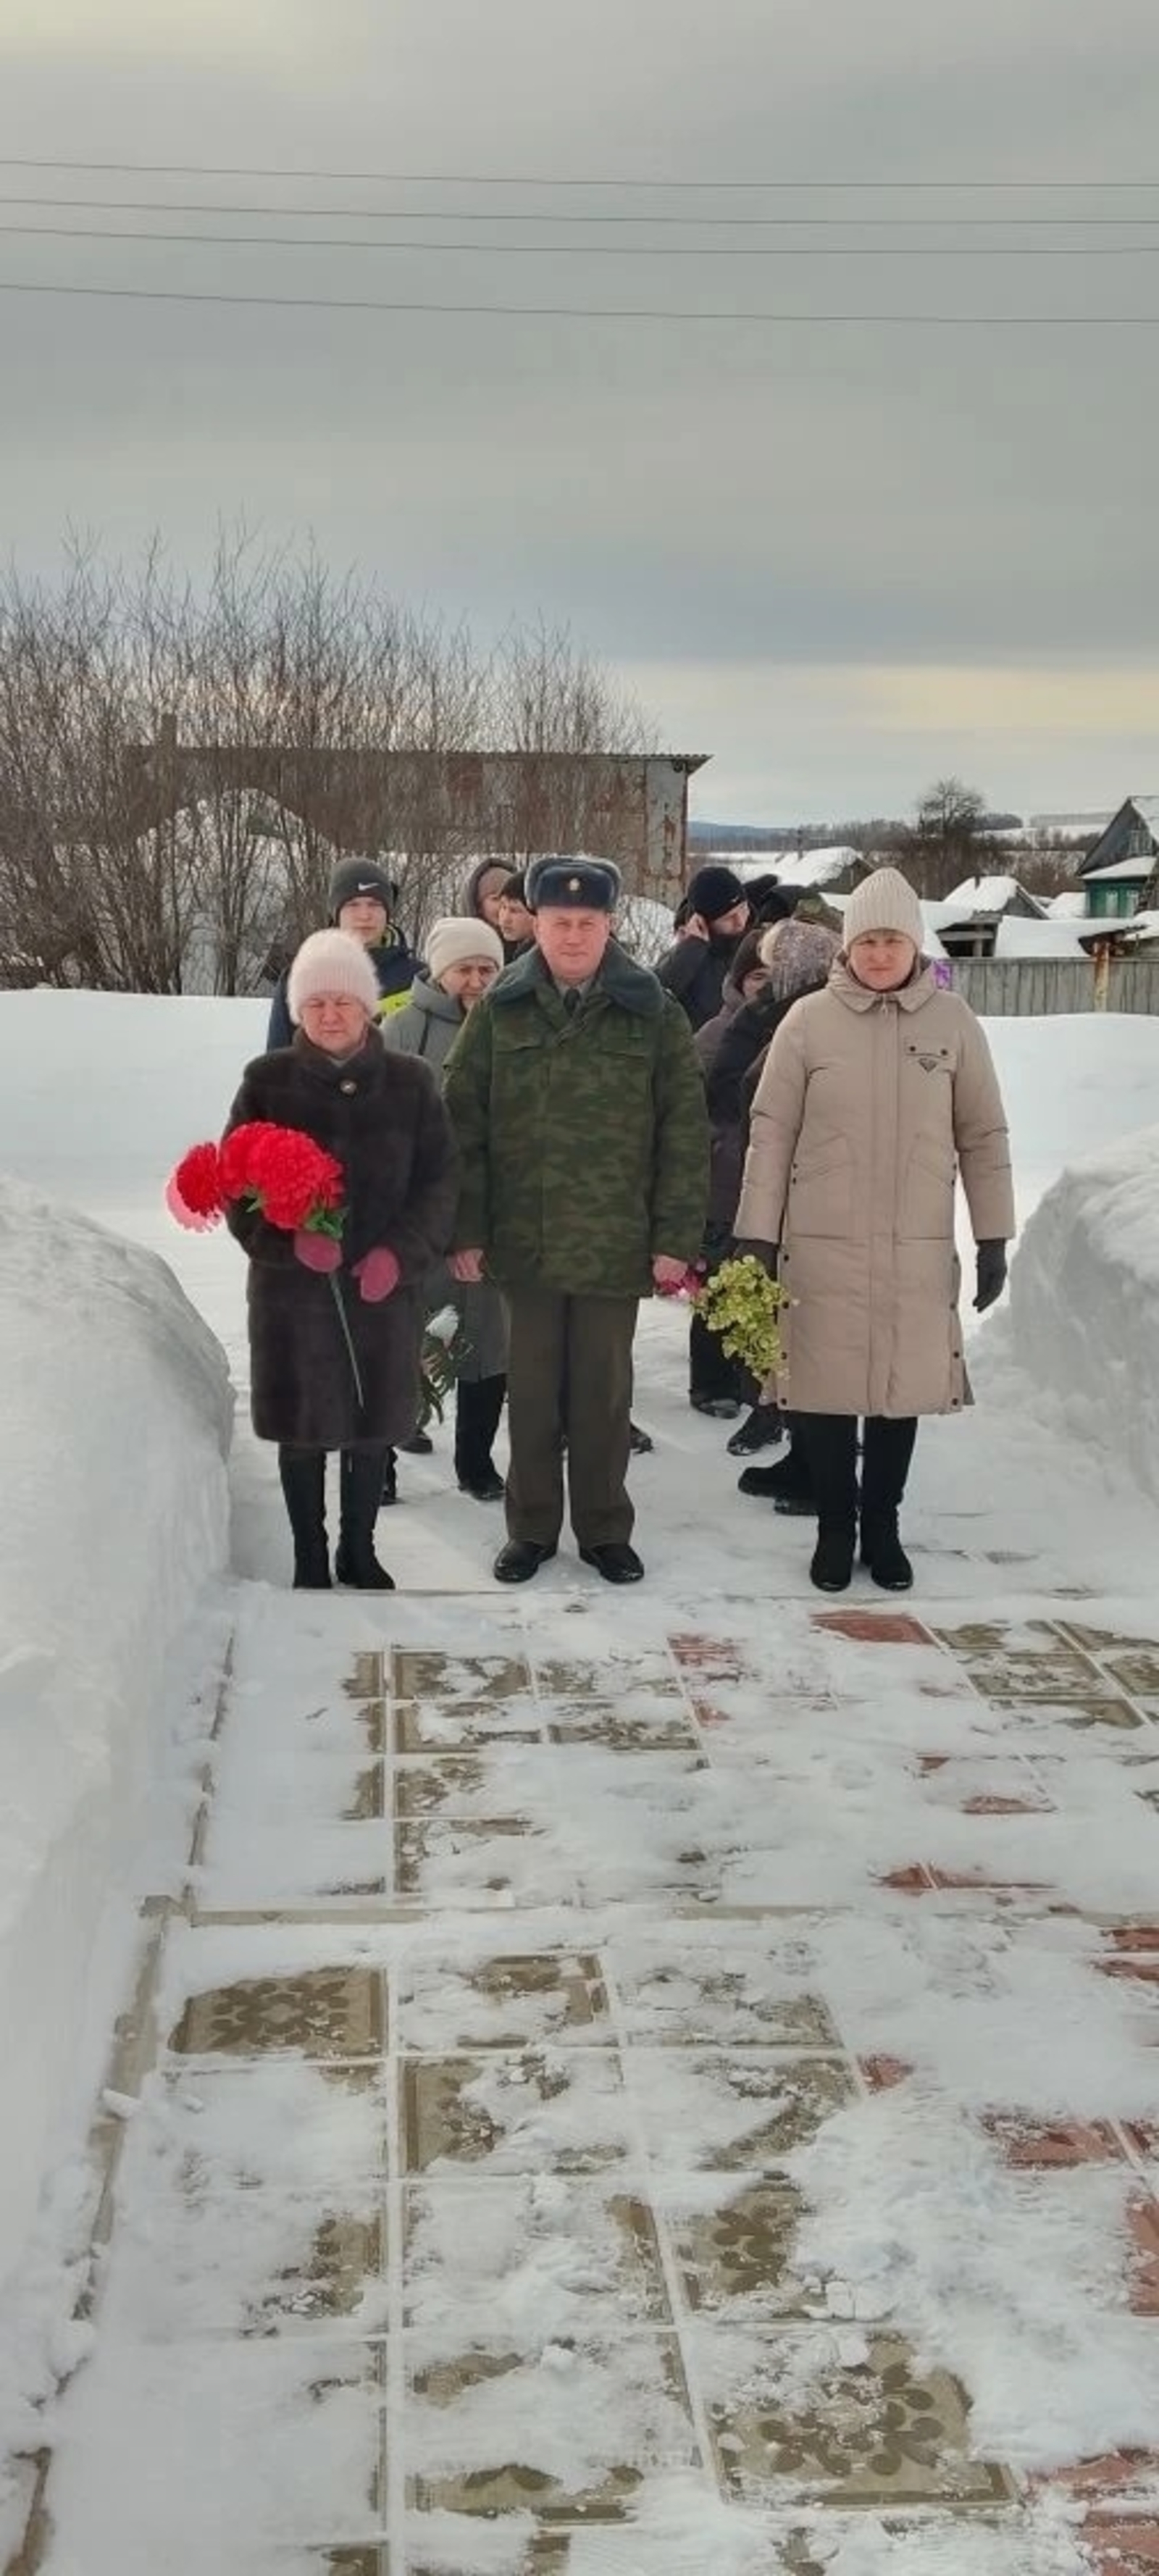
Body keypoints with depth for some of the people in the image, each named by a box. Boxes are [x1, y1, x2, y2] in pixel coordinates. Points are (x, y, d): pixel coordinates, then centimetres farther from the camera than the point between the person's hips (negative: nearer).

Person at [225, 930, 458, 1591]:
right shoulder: (269, 1080, -2)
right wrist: (287, 1239, -18)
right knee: (303, 1425, 8)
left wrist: (401, 1252, -12)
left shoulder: (410, 1082, 0)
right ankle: (310, 1557, 24)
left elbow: (439, 1181, 1)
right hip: (293, 1283, -1)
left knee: (373, 1423, 12)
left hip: (387, 1285, 1)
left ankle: (359, 1549, 30)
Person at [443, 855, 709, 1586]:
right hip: (525, 1239, 1)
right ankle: (532, 1529, 24)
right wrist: (466, 1229, -3)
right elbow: (465, 1124, 2)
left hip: (616, 1243, -1)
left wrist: (676, 1237, -6)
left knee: (604, 1391, 9)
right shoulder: (500, 1010, 2)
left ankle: (605, 1529, 23)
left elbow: (686, 1132, -2)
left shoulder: (653, 1012, -1)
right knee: (533, 1389, 11)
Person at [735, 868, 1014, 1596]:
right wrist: (759, 1235, -4)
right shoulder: (809, 1020, -3)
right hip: (824, 1245, -1)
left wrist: (994, 1237, 3)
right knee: (829, 1387, 5)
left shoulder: (953, 1021, 0)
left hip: (918, 1248, 1)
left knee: (904, 1386, 9)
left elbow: (983, 1136, 5)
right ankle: (835, 1528, 22)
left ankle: (883, 1527, 26)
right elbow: (772, 1131, -1)